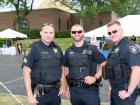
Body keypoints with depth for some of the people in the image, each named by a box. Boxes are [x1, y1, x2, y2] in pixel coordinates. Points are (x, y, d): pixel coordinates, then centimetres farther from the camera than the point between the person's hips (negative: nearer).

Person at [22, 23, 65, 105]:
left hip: (55, 92, 5)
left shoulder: (57, 48, 5)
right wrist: (30, 95, -17)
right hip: (40, 93, -5)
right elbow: (26, 72, -13)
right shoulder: (34, 48, -10)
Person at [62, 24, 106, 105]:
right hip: (74, 91, 3)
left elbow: (104, 65, -3)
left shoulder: (92, 49, -3)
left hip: (90, 90, -3)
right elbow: (66, 70, 13)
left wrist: (95, 77, -14)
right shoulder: (68, 51, 8)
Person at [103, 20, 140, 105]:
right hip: (114, 91, 8)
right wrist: (111, 86, 16)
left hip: (123, 92, -8)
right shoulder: (115, 48, 10)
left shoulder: (129, 46, -17)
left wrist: (128, 92, -22)